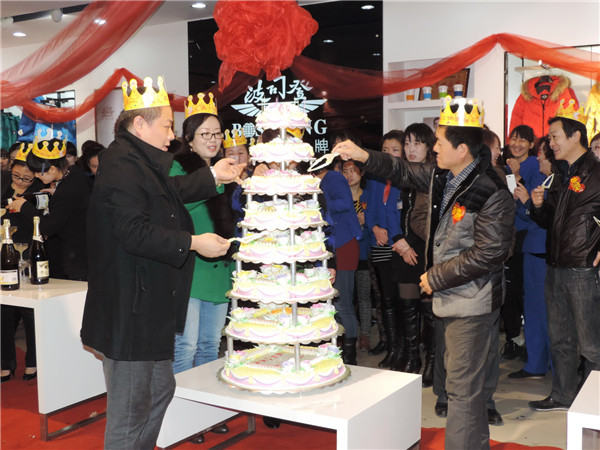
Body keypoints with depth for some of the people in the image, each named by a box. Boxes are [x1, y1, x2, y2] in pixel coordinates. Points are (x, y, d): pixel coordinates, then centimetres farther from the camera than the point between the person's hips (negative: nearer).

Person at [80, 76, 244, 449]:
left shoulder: (141, 162, 15)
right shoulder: (122, 166, -19)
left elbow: (174, 191, 31)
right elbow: (135, 232, -28)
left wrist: (213, 176, 28)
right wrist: (193, 243, -23)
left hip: (149, 307, 11)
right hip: (129, 311, -11)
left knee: (160, 390, 22)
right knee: (130, 412, -1)